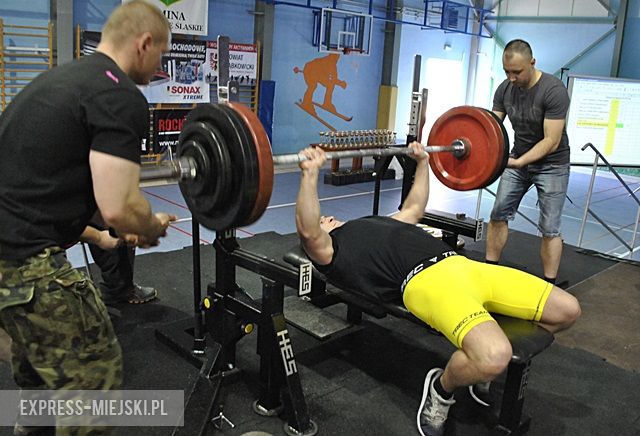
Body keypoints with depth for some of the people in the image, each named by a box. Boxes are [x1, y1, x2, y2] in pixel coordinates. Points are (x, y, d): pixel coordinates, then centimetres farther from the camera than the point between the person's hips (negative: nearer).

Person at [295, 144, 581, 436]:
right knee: (494, 357, -36)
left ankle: (479, 363, 17)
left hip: (463, 265, 9)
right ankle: (440, 389, -1)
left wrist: (423, 162, 45)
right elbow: (307, 231, -10)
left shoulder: (371, 225, 36)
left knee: (567, 310, 2)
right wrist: (310, 173, -19)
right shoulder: (329, 250, 11)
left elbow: (413, 209, 46)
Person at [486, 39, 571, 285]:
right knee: (498, 215, 4)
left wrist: (520, 162, -40)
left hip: (551, 163, -5)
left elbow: (551, 141, -27)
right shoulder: (504, 89, -8)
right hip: (518, 159, 6)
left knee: (549, 228, -5)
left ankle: (549, 286, 3)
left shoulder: (554, 91, -25)